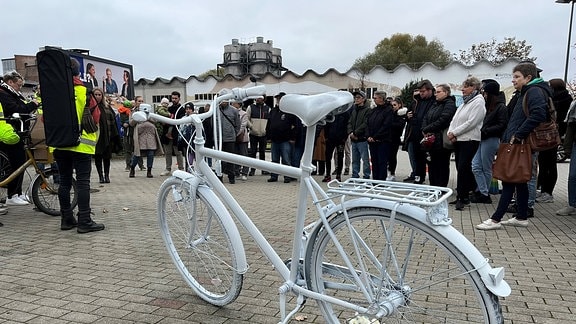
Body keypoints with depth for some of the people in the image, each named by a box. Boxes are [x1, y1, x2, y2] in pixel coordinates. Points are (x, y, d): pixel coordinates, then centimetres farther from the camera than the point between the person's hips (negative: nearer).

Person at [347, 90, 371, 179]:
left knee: (365, 159, -2)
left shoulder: (367, 110, -6)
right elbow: (350, 122, 14)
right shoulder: (354, 109, 17)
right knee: (355, 160, 13)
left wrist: (356, 133, -14)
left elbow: (365, 124, -14)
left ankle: (366, 177, 4)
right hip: (354, 139, 7)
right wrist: (350, 132, -4)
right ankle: (355, 176, 21)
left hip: (362, 138, -7)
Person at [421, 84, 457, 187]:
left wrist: (426, 129, -15)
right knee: (432, 166, 12)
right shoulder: (435, 104, 19)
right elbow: (426, 118, 14)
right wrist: (425, 130, -6)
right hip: (432, 141, 8)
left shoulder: (450, 104, -9)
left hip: (442, 141, -8)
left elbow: (442, 121, -20)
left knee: (442, 166, 0)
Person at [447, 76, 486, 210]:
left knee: (463, 168, -10)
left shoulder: (478, 102, -7)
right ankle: (465, 196, 18)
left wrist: (454, 132, -14)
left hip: (469, 140, -8)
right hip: (458, 139, 8)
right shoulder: (465, 102, 19)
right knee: (461, 168, 9)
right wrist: (450, 132, -3)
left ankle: (462, 198, -3)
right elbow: (455, 119, 16)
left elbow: (471, 123, -17)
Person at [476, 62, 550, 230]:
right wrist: (509, 136, 12)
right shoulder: (526, 92, 21)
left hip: (520, 145, -10)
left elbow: (538, 114, -26)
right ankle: (521, 217, 23)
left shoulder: (535, 91, -10)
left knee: (509, 180, -8)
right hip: (518, 145, 10)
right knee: (519, 180, 14)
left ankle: (496, 219, -5)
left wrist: (519, 134, -22)